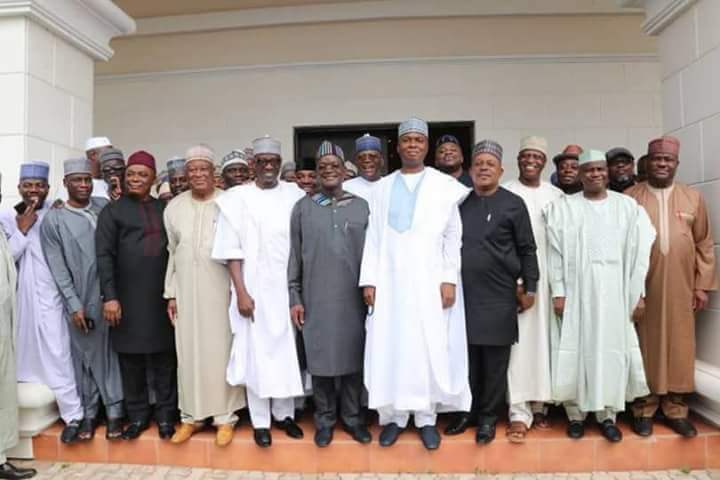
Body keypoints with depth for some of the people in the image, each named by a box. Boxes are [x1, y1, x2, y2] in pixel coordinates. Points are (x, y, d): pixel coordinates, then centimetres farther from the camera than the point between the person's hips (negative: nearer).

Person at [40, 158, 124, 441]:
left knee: (112, 352, 6)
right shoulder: (53, 220, 1)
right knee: (86, 356, 9)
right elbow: (58, 268, -2)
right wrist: (74, 304, -7)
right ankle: (89, 412, 24)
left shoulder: (104, 207, 7)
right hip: (80, 301, -1)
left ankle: (114, 411, 17)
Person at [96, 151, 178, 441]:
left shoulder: (165, 208, 12)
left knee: (164, 358, 7)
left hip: (162, 296, 2)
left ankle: (166, 414, 18)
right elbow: (104, 256, -3)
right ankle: (137, 415, 21)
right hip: (128, 298, -1)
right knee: (131, 359, 7)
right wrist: (109, 296, -12)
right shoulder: (112, 211, 5)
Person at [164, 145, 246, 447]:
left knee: (221, 350, 3)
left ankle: (225, 416, 15)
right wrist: (171, 293, 7)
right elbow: (171, 252, 10)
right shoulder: (174, 207, 7)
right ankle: (191, 415, 23)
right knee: (189, 352, 9)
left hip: (220, 289, -3)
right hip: (186, 291, 4)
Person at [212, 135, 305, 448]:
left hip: (289, 289, 2)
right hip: (254, 290, -2)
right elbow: (232, 250, -4)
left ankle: (284, 413, 26)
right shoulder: (236, 198, -1)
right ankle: (260, 421, 19)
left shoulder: (295, 196, 3)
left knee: (287, 351, 10)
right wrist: (241, 292, -10)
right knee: (256, 353, 6)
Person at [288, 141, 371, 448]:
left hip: (352, 297, 1)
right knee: (321, 358, 6)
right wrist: (294, 297, 0)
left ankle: (353, 417, 23)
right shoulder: (303, 208, 4)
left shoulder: (362, 207, 5)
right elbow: (294, 255, 4)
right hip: (316, 297, 0)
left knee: (352, 357, 8)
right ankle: (325, 419, 22)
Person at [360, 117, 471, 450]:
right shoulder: (382, 188, 10)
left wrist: (449, 279, -7)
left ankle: (426, 418, 15)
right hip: (390, 280, 2)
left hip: (429, 280, -1)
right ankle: (394, 416, 17)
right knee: (390, 346, 4)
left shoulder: (444, 185, 5)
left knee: (430, 346, 2)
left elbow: (453, 236, 2)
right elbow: (373, 236, 6)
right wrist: (369, 280, -1)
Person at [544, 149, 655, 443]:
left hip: (614, 291, 1)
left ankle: (607, 415, 18)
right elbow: (555, 252, -2)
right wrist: (558, 292, -8)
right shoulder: (562, 207, 1)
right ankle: (576, 414, 15)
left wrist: (638, 293, -1)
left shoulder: (628, 206, 6)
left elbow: (638, 252, 4)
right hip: (575, 290, -1)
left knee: (611, 350, 6)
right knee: (575, 350, 4)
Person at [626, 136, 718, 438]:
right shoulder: (629, 198, 0)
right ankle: (644, 410, 17)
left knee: (680, 348, 8)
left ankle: (676, 410, 22)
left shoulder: (693, 197, 8)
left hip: (680, 289, 2)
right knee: (645, 348, 6)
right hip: (641, 289, -2)